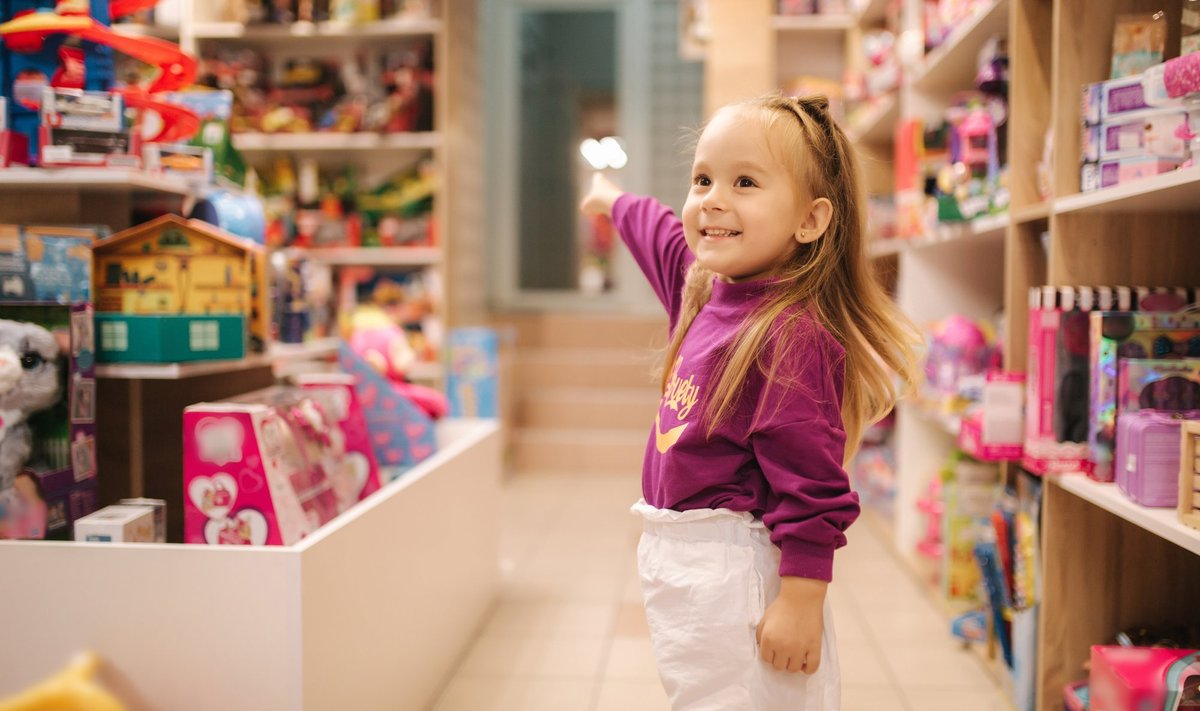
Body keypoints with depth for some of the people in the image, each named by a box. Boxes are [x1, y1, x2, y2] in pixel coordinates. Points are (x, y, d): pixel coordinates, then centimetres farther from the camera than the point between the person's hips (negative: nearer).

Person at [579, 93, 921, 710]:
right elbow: (664, 238, 30)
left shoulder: (790, 334, -21)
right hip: (680, 563, 9)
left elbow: (811, 485, -22)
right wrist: (613, 200, 48)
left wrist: (801, 601, -21)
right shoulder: (707, 289, 7)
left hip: (737, 572, -9)